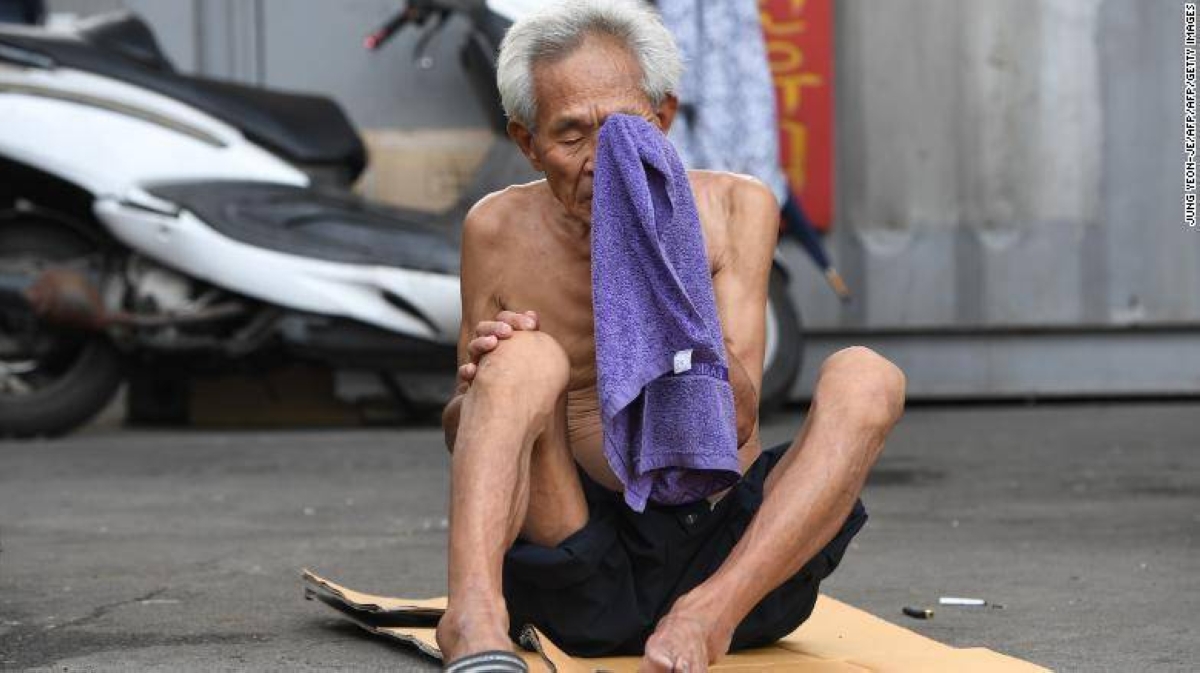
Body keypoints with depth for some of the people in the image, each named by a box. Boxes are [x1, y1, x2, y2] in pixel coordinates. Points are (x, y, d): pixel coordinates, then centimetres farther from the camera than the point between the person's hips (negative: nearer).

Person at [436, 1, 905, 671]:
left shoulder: (736, 208, -1)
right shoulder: (498, 231, 0)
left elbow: (736, 421, -10)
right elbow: (469, 426, 7)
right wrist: (475, 395, -18)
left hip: (735, 551, 1)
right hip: (584, 583, 0)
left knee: (865, 377, -19)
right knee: (524, 358, -23)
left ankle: (714, 611, -36)